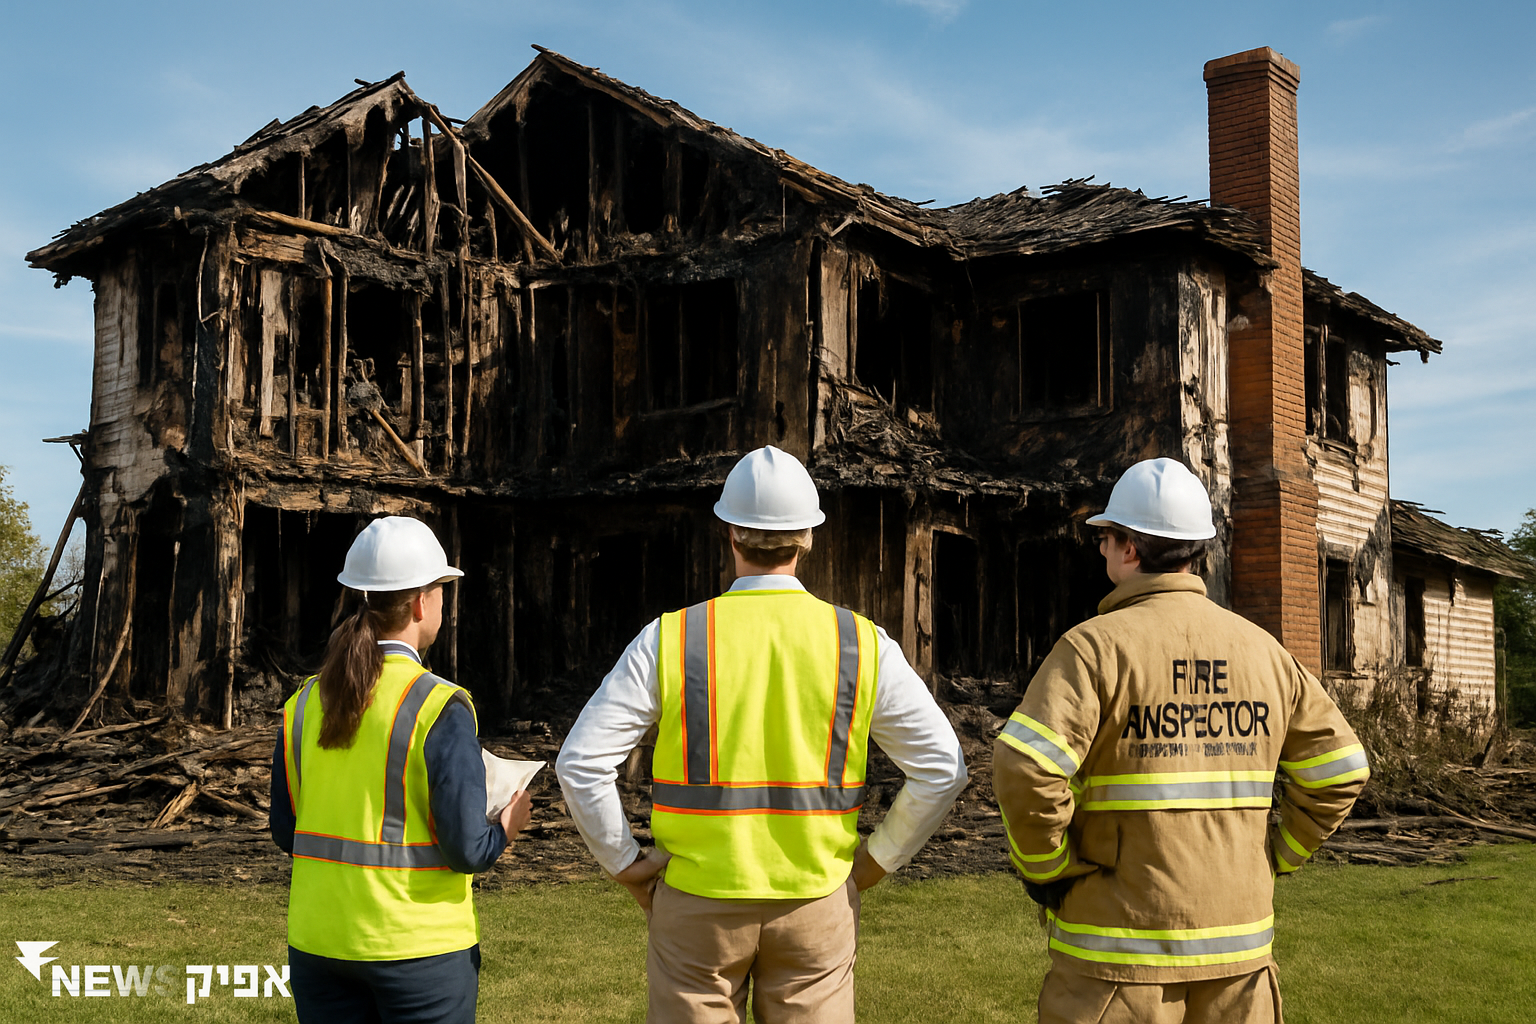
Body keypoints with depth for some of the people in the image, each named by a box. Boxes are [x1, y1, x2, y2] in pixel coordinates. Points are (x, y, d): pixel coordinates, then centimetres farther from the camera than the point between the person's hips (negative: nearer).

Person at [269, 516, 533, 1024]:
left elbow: (285, 830, 8)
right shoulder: (440, 707, -16)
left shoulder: (304, 703, 0)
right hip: (418, 946, -5)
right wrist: (505, 829, 3)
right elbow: (466, 849, -17)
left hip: (319, 942, 5)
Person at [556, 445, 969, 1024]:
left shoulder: (670, 640, -7)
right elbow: (941, 767, -4)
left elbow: (581, 763, -9)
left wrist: (626, 865, 2)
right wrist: (872, 863, 5)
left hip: (697, 903, 0)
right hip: (815, 906, 1)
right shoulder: (861, 644, -5)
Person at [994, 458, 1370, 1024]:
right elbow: (1339, 771, 8)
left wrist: (1047, 871, -10)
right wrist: (1272, 860, 13)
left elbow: (1025, 770, -24)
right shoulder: (1263, 651, 5)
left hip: (1120, 942, -5)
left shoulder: (1095, 646, -11)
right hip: (1238, 946, 5)